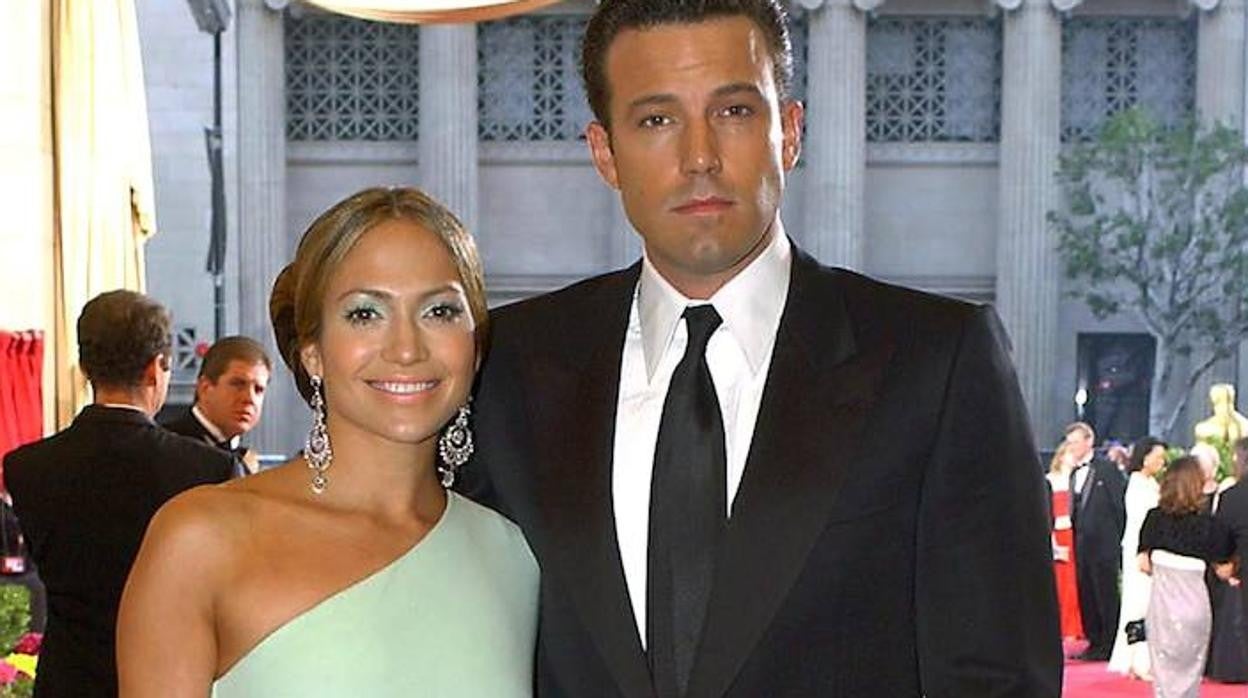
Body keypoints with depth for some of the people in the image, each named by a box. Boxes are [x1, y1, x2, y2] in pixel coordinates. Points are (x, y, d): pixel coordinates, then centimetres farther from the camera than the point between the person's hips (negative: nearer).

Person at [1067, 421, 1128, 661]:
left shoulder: (1108, 470, -5)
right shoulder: (1074, 475, 15)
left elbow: (1121, 505, -7)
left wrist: (1118, 540, -8)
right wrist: (1076, 537, 6)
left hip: (1104, 544, -7)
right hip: (1082, 545, 7)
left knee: (1106, 596, -2)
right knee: (1086, 596, 8)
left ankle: (1110, 646, 5)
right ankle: (1095, 643, 16)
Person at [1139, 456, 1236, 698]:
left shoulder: (1155, 518, -6)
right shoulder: (1209, 525, -12)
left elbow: (1144, 563, -1)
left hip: (1162, 601, 1)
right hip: (1194, 603, -1)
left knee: (1164, 670, 12)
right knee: (1190, 669, 14)